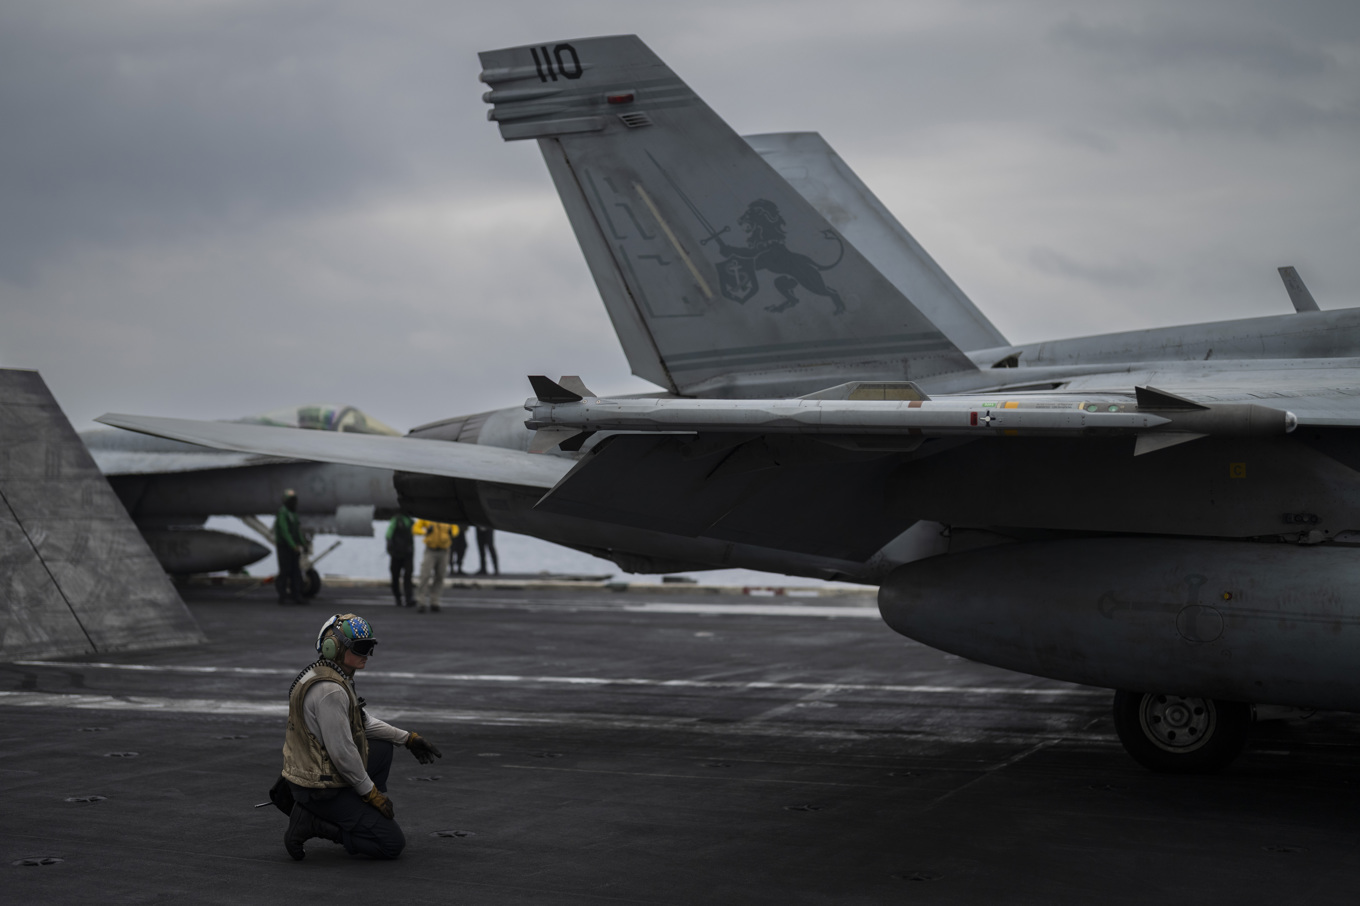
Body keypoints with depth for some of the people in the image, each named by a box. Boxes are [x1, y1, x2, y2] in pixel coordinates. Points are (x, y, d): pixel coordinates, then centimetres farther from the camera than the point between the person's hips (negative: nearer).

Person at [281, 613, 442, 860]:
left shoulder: (331, 678, 9)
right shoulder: (330, 691, -24)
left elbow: (362, 722, 21)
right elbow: (342, 752, -24)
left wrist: (409, 738, 18)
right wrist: (371, 792, -12)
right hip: (322, 789, -10)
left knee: (383, 746, 23)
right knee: (392, 844, -7)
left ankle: (369, 815, 18)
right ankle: (313, 823, -7)